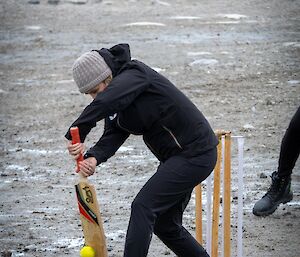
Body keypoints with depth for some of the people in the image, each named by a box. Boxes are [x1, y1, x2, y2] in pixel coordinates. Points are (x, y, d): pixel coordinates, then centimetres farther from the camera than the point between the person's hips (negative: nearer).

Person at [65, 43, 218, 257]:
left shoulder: (135, 75, -19)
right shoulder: (116, 104, 7)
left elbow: (103, 103, -37)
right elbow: (113, 135, -7)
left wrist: (76, 136, -34)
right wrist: (94, 157, -26)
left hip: (195, 154, -10)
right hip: (176, 158, 10)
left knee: (143, 207, -16)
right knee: (165, 224, 14)